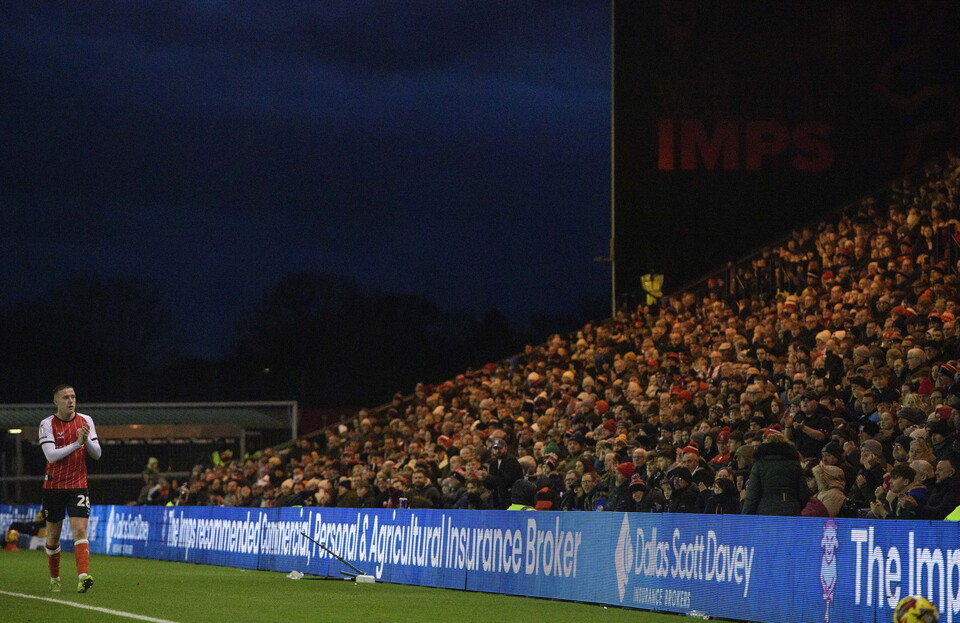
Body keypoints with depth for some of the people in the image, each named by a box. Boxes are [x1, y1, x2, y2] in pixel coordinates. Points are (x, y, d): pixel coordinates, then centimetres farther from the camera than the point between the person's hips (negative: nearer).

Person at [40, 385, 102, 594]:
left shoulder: (85, 421, 3)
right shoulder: (47, 424, -5)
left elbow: (97, 454, 4)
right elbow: (51, 455, -16)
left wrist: (87, 440, -16)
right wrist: (77, 443, -22)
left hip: (78, 485, 1)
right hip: (54, 486, -1)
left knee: (80, 530, -16)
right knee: (53, 535, 8)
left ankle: (83, 576, -28)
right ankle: (54, 579, 23)